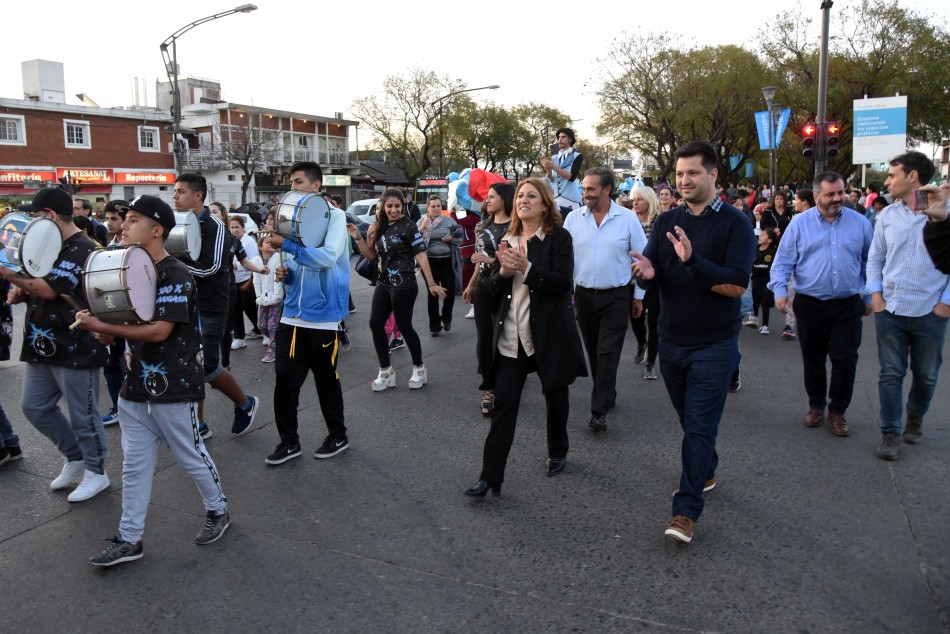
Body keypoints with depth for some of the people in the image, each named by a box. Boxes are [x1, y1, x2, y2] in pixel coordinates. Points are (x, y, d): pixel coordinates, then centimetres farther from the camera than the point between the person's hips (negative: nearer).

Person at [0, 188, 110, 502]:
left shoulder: (81, 248, -16)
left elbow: (48, 289, -23)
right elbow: (36, 287, 20)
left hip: (75, 348, -9)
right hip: (43, 345, 9)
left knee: (82, 414, 3)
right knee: (34, 407, 15)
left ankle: (96, 472, 21)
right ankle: (76, 457, 33)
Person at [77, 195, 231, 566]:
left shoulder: (175, 275, -16)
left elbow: (159, 331, -22)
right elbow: (122, 322, 15)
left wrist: (101, 326, -20)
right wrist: (101, 329, -7)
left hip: (173, 387, -7)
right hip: (136, 384, 8)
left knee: (191, 456, 9)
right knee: (134, 464, 12)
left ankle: (217, 510, 31)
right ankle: (129, 539, 22)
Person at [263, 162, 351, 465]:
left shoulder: (334, 216, -8)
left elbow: (328, 257, -23)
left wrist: (286, 245, -25)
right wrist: (284, 272, -3)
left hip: (322, 316, -6)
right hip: (292, 314, 6)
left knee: (327, 381, 9)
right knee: (284, 381, 6)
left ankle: (338, 436, 28)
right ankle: (289, 441, 22)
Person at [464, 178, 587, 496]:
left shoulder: (559, 237, -5)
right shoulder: (508, 240, 11)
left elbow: (563, 282, -16)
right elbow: (494, 288, 9)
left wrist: (526, 268, -26)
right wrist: (503, 271, -12)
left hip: (549, 332, -3)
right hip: (511, 335, 4)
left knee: (555, 396, 15)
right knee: (503, 404, 0)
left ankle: (558, 453, 40)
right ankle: (490, 476, 4)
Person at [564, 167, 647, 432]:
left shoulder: (628, 219, -6)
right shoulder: (573, 218, -1)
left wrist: (639, 296, 2)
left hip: (616, 297, -3)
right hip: (584, 295, 3)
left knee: (608, 352, -6)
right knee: (593, 350, 13)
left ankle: (599, 411, -4)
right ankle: (607, 395, 31)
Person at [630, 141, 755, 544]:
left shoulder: (734, 223, -9)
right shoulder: (666, 222, 4)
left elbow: (737, 285, -19)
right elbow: (651, 277, -2)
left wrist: (693, 261, -32)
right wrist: (646, 274, -26)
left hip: (714, 346, -5)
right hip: (672, 341, 5)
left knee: (699, 426, -3)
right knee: (688, 419, 19)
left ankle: (686, 511, 4)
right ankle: (706, 471, 43)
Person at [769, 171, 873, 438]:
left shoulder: (860, 223, 5)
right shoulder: (799, 223, 1)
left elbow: (870, 262, 12)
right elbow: (783, 261, 0)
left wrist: (870, 296, 12)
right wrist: (780, 290, -13)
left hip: (848, 306, 1)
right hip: (810, 304, 0)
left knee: (845, 360, 0)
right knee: (812, 359, 10)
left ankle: (837, 411, 18)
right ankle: (816, 406, 28)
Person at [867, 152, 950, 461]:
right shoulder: (887, 215, 4)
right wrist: (875, 294, 1)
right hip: (890, 309, 2)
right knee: (891, 374, 4)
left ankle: (915, 418, 38)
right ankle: (890, 432, 14)